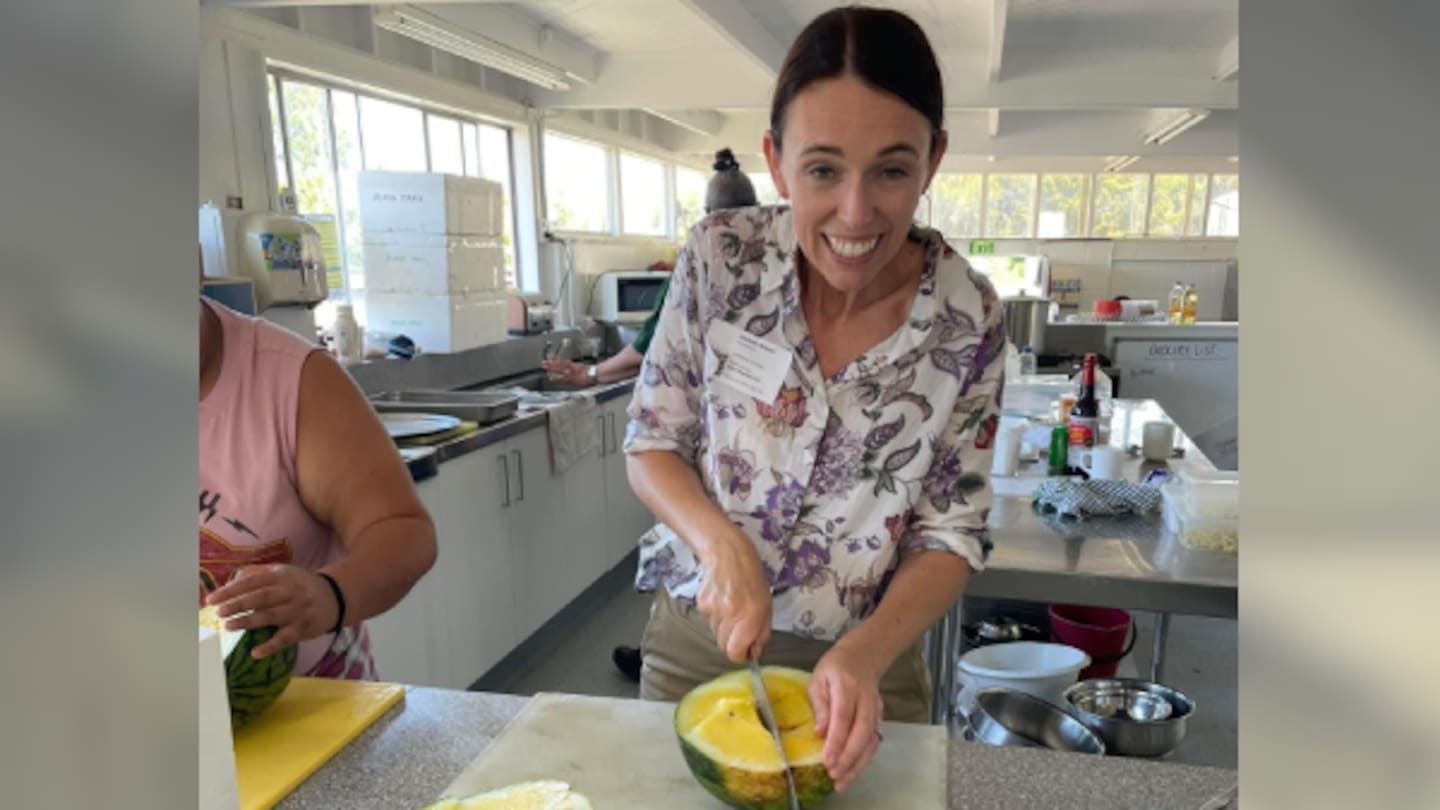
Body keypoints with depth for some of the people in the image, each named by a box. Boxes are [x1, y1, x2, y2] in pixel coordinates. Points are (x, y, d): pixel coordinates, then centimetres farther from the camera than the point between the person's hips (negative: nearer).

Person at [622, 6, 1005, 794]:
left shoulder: (968, 317, -15)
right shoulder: (719, 257, -15)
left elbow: (951, 534, -8)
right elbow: (651, 442, -5)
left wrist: (865, 654, -23)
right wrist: (721, 542, -22)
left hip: (864, 666, 0)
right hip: (695, 644, 1)